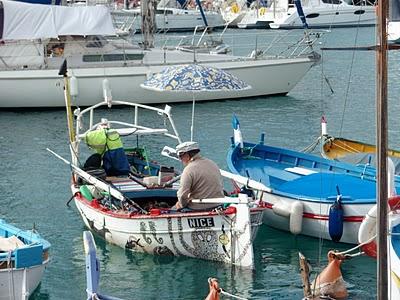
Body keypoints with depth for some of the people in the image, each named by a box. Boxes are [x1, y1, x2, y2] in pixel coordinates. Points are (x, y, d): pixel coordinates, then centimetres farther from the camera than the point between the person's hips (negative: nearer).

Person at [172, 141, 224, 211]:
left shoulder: (189, 170, -16)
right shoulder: (213, 163, 8)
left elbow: (183, 195, -21)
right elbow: (221, 187, 15)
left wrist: (181, 205, 0)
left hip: (199, 208, -7)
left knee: (174, 209, 12)